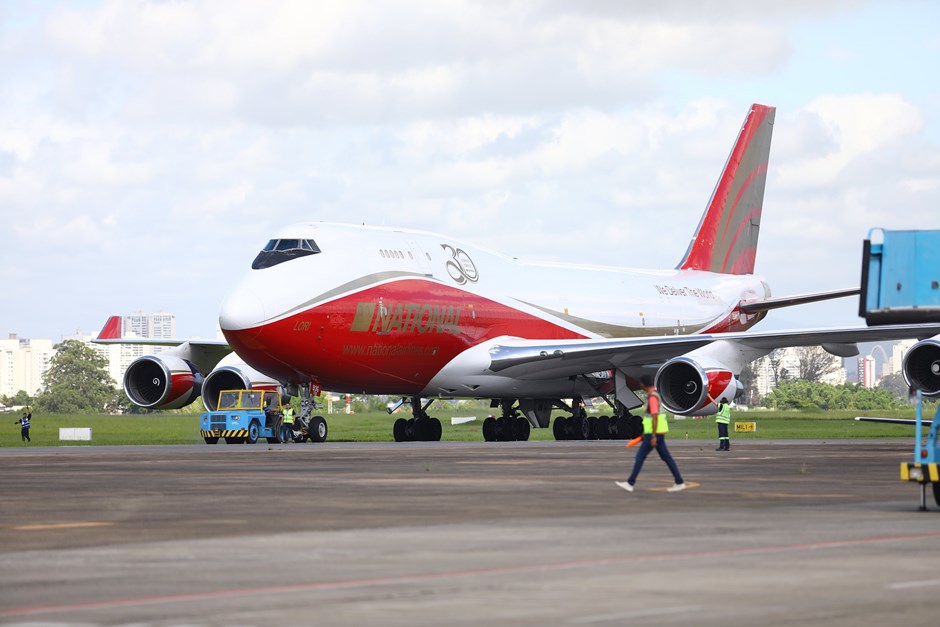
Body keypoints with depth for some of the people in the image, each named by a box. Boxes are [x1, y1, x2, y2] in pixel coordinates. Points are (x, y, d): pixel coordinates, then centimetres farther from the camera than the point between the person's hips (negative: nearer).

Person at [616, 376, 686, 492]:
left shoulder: (652, 397, -21)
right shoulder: (653, 394, 13)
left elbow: (655, 417, -25)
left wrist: (653, 436, -25)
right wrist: (646, 431, 27)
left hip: (655, 433, -10)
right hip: (657, 432, 10)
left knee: (640, 456, -4)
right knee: (666, 457, 10)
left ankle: (630, 483, 0)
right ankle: (679, 482, 9)